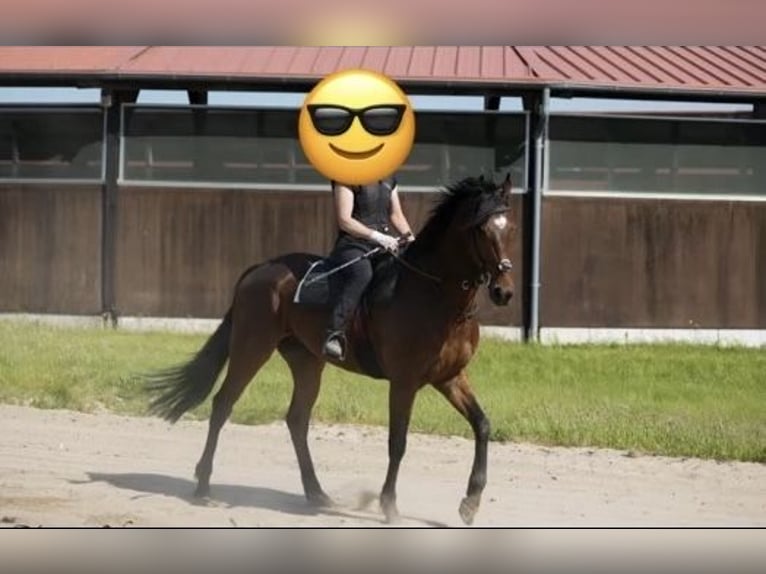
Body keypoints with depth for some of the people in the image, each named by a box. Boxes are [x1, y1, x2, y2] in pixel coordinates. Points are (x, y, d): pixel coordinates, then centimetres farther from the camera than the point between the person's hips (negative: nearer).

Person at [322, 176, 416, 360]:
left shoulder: (389, 179, 17)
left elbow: (396, 215, 23)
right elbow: (344, 220, -11)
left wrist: (410, 237, 3)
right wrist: (377, 236, -21)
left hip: (386, 246, 8)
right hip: (353, 245, -8)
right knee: (362, 273, -38)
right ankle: (335, 333, -44)